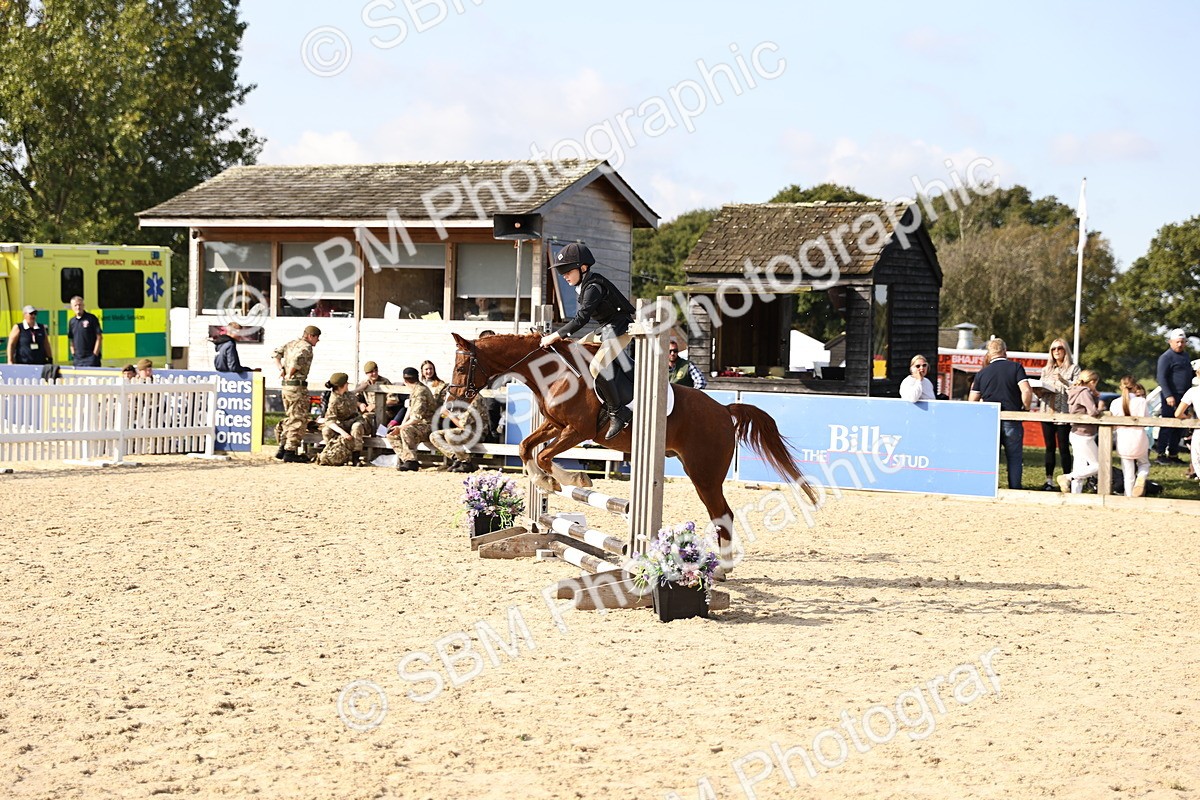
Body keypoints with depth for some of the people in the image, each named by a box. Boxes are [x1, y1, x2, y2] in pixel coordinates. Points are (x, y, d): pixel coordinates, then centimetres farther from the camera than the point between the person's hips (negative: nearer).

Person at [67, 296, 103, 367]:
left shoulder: (91, 318, -5)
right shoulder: (72, 321, 12)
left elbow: (99, 337, -6)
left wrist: (95, 354, -10)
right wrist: (73, 354, 10)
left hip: (91, 358, -5)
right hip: (77, 359, 5)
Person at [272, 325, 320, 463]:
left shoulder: (292, 343, 15)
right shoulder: (306, 347, -11)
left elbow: (277, 353, 13)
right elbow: (296, 360, -27)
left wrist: (281, 369, 6)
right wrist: (290, 374, -13)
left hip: (286, 385, 9)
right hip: (298, 386, -9)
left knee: (290, 418, 19)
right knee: (299, 420, -3)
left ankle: (282, 448, 18)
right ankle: (290, 452, -5)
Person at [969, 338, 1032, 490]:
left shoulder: (981, 373, 6)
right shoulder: (1015, 367, -2)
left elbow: (972, 401, 8)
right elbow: (1026, 391, -13)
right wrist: (1025, 409, 2)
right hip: (1012, 422, -2)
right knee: (1014, 458, 6)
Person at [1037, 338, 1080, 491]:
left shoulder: (1073, 368, 3)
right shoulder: (1047, 370, 17)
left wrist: (1064, 381, -20)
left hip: (1064, 413, -5)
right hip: (1047, 413, 5)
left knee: (1063, 448, -6)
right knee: (1050, 447, 6)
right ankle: (1049, 481, 8)